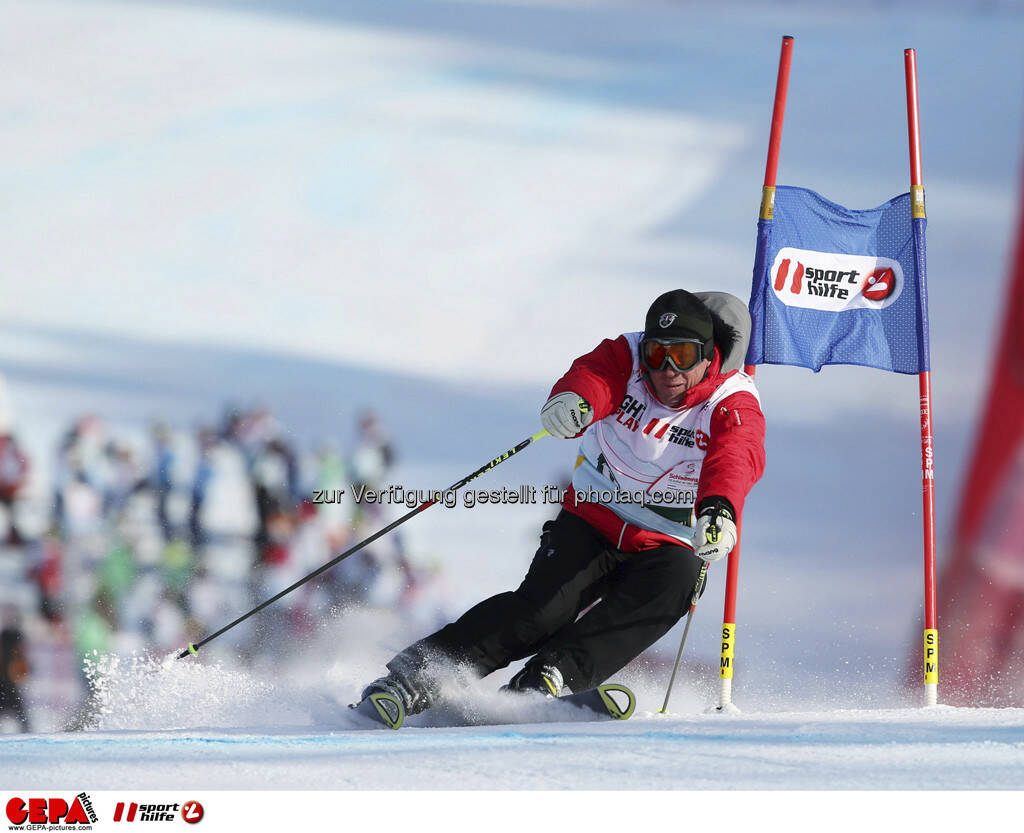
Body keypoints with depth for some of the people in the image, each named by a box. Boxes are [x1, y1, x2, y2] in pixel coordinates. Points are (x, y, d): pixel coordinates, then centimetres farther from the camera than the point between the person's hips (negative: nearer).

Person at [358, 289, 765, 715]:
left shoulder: (732, 403, -13)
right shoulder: (625, 358, -6)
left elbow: (736, 456, -34)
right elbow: (593, 375, -28)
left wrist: (719, 507, -57)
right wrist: (574, 400, -54)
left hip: (665, 546, 0)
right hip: (592, 523, 0)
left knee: (673, 580, -33)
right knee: (543, 604, -23)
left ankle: (553, 675, -40)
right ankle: (413, 678, -23)